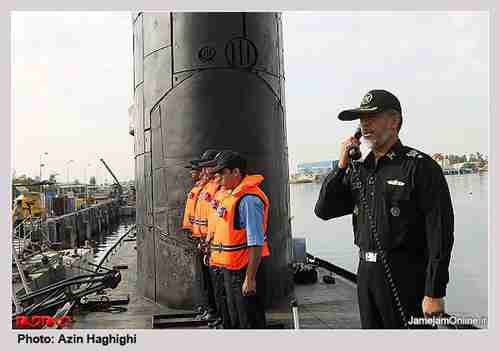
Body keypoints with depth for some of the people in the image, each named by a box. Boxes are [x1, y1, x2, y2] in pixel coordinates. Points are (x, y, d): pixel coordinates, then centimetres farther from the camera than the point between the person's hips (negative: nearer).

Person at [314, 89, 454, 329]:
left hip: (405, 275, -6)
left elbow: (440, 234, -14)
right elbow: (323, 210, 5)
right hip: (367, 273, 6)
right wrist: (341, 165, -4)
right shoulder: (357, 169, 8)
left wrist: (435, 293, -16)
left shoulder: (419, 166, -10)